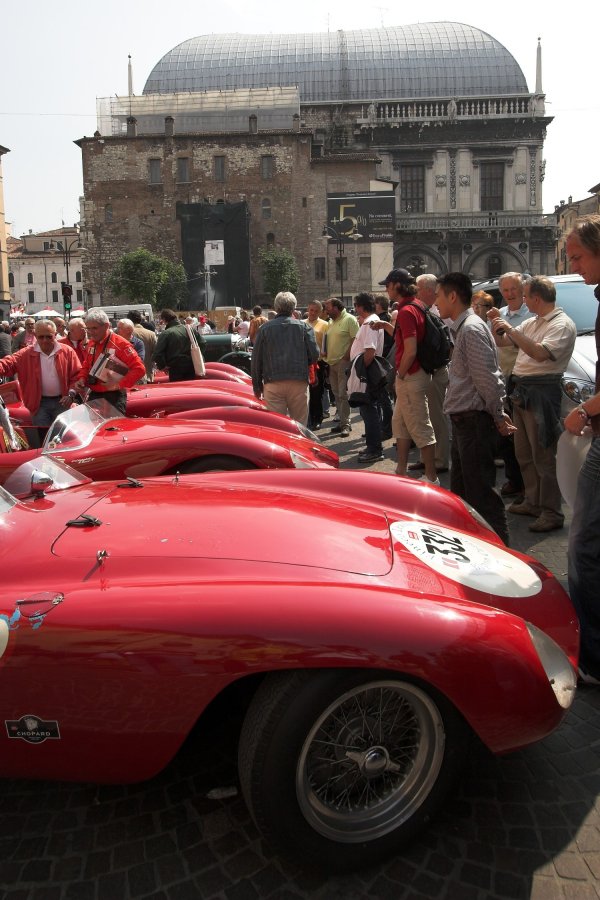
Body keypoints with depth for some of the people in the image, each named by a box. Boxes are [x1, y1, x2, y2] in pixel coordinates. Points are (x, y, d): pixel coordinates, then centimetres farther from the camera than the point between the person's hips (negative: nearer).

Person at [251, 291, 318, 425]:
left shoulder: (265, 329, 4)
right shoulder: (303, 327, 3)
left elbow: (256, 359, 5)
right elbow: (314, 355, -1)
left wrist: (257, 386, 13)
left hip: (273, 384, 0)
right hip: (299, 383, 0)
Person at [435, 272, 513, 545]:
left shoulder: (472, 329, -17)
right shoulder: (462, 328, 14)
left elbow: (487, 377, -21)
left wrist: (498, 415, -11)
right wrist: (497, 413, 13)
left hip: (474, 420, -10)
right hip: (463, 420, 10)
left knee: (480, 490, -5)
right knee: (461, 487, 19)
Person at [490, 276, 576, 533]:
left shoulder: (562, 324, -11)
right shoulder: (532, 322, 17)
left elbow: (540, 353, -27)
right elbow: (501, 342, 23)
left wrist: (511, 330, -24)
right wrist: (498, 327, 2)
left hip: (542, 393, -9)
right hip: (521, 391, 9)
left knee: (543, 455, -7)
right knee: (524, 453, 15)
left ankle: (552, 513, -1)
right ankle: (533, 502, 27)